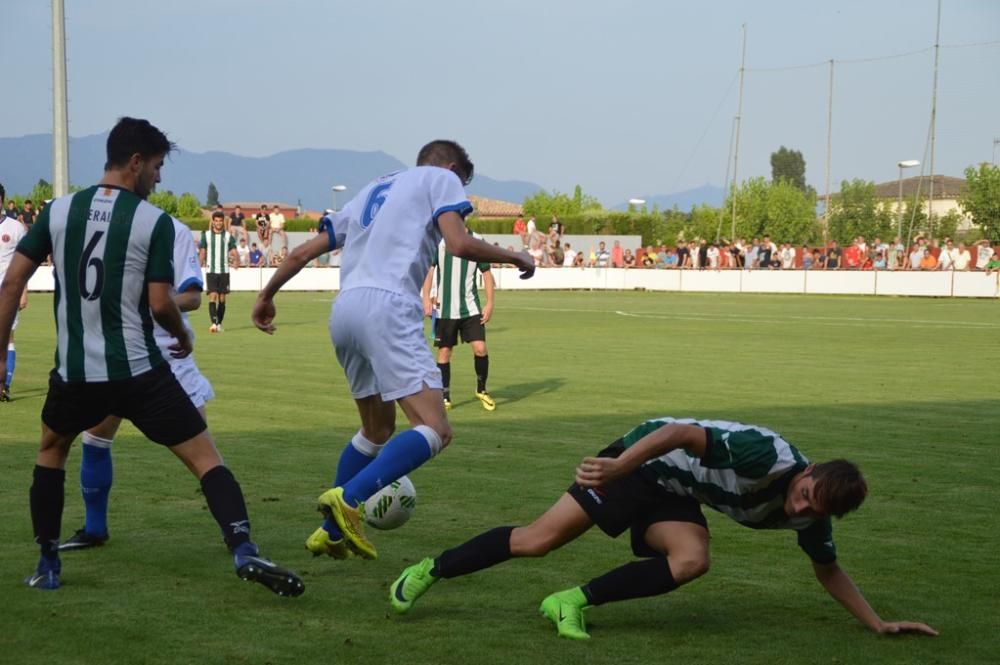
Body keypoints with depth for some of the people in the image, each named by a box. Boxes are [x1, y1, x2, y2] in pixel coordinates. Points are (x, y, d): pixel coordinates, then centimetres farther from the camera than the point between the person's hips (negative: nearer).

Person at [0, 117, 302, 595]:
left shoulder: (58, 211, 5)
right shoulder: (154, 221, -5)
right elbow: (160, 304, -10)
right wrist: (183, 337, 11)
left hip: (74, 373, 3)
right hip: (139, 372, -3)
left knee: (51, 449, 30)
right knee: (205, 458, 2)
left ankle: (47, 566, 26)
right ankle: (244, 552, -18)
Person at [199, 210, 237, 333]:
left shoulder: (228, 236, 5)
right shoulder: (206, 235, 3)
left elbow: (234, 251, 1)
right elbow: (202, 253, 6)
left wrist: (236, 259, -21)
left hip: (224, 271, 2)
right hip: (211, 271, -2)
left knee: (222, 298, 6)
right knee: (212, 296, -13)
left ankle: (219, 323, 18)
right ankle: (213, 323, -21)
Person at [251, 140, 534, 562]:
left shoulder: (373, 190, 31)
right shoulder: (441, 178, 13)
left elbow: (305, 251, 29)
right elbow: (459, 245, -4)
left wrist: (267, 295, 40)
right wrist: (514, 257, 12)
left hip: (344, 310, 8)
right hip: (387, 307, -8)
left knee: (377, 429, 24)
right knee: (434, 431, -13)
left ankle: (331, 533, 24)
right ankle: (348, 498, -29)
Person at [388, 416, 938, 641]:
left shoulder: (808, 518, -8)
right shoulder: (766, 454, -32)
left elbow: (828, 570, 8)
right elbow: (682, 433, -35)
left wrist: (878, 623, 2)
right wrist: (619, 467, -43)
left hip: (674, 499, 6)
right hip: (645, 460, -6)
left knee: (692, 561, -24)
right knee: (538, 540, -10)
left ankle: (573, 603, -15)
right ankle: (430, 571, 8)